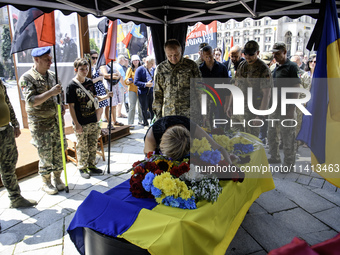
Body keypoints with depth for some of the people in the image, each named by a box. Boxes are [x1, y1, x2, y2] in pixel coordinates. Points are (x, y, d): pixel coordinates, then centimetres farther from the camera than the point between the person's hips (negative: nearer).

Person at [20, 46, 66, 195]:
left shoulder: (52, 75, 8)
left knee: (58, 151, 10)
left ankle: (57, 178, 27)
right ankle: (46, 182, 21)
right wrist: (51, 92, -30)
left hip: (56, 120, 5)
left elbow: (60, 93, 24)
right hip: (40, 123, -5)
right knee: (45, 155, 2)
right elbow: (31, 101, -22)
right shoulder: (26, 78, -10)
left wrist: (62, 106, 6)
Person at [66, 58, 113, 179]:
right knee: (82, 147, 6)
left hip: (93, 121, 6)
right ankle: (82, 168, 24)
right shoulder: (72, 86, -11)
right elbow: (71, 106, -11)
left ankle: (91, 166, 30)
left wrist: (106, 96, -3)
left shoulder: (90, 82, 6)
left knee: (93, 145, 14)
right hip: (81, 123, -5)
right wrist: (76, 123, -15)